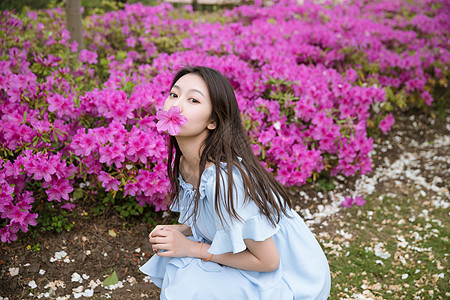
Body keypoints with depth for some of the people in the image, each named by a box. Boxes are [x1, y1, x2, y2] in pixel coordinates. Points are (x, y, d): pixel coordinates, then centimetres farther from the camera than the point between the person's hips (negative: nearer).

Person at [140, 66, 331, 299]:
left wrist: (191, 248, -19)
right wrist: (180, 231, -8)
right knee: (173, 264, -9)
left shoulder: (225, 178, -32)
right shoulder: (184, 163, -5)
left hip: (292, 279, -7)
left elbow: (267, 260, -24)